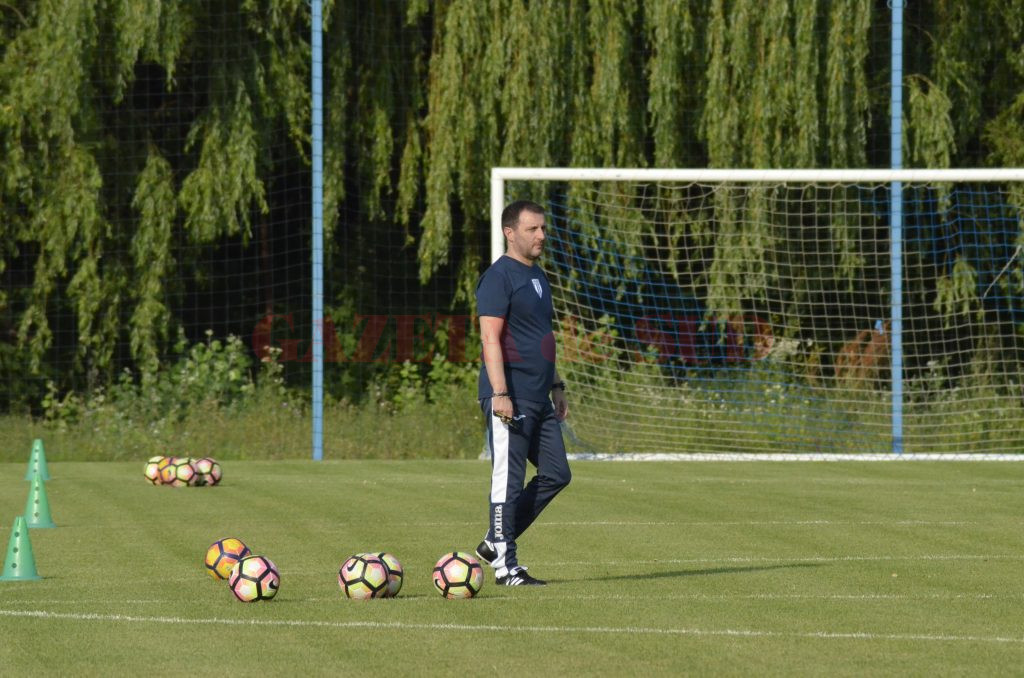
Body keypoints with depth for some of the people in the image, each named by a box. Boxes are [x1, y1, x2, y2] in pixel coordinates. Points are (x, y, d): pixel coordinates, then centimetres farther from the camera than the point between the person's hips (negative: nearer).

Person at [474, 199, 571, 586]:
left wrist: (556, 386, 23)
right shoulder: (499, 277, -10)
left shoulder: (537, 277, 19)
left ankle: (495, 541, 16)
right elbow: (491, 339, -16)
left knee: (556, 474, 8)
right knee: (508, 481, -6)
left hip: (539, 399, 9)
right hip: (510, 399, -9)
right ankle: (505, 565, -2)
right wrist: (500, 394, -22)